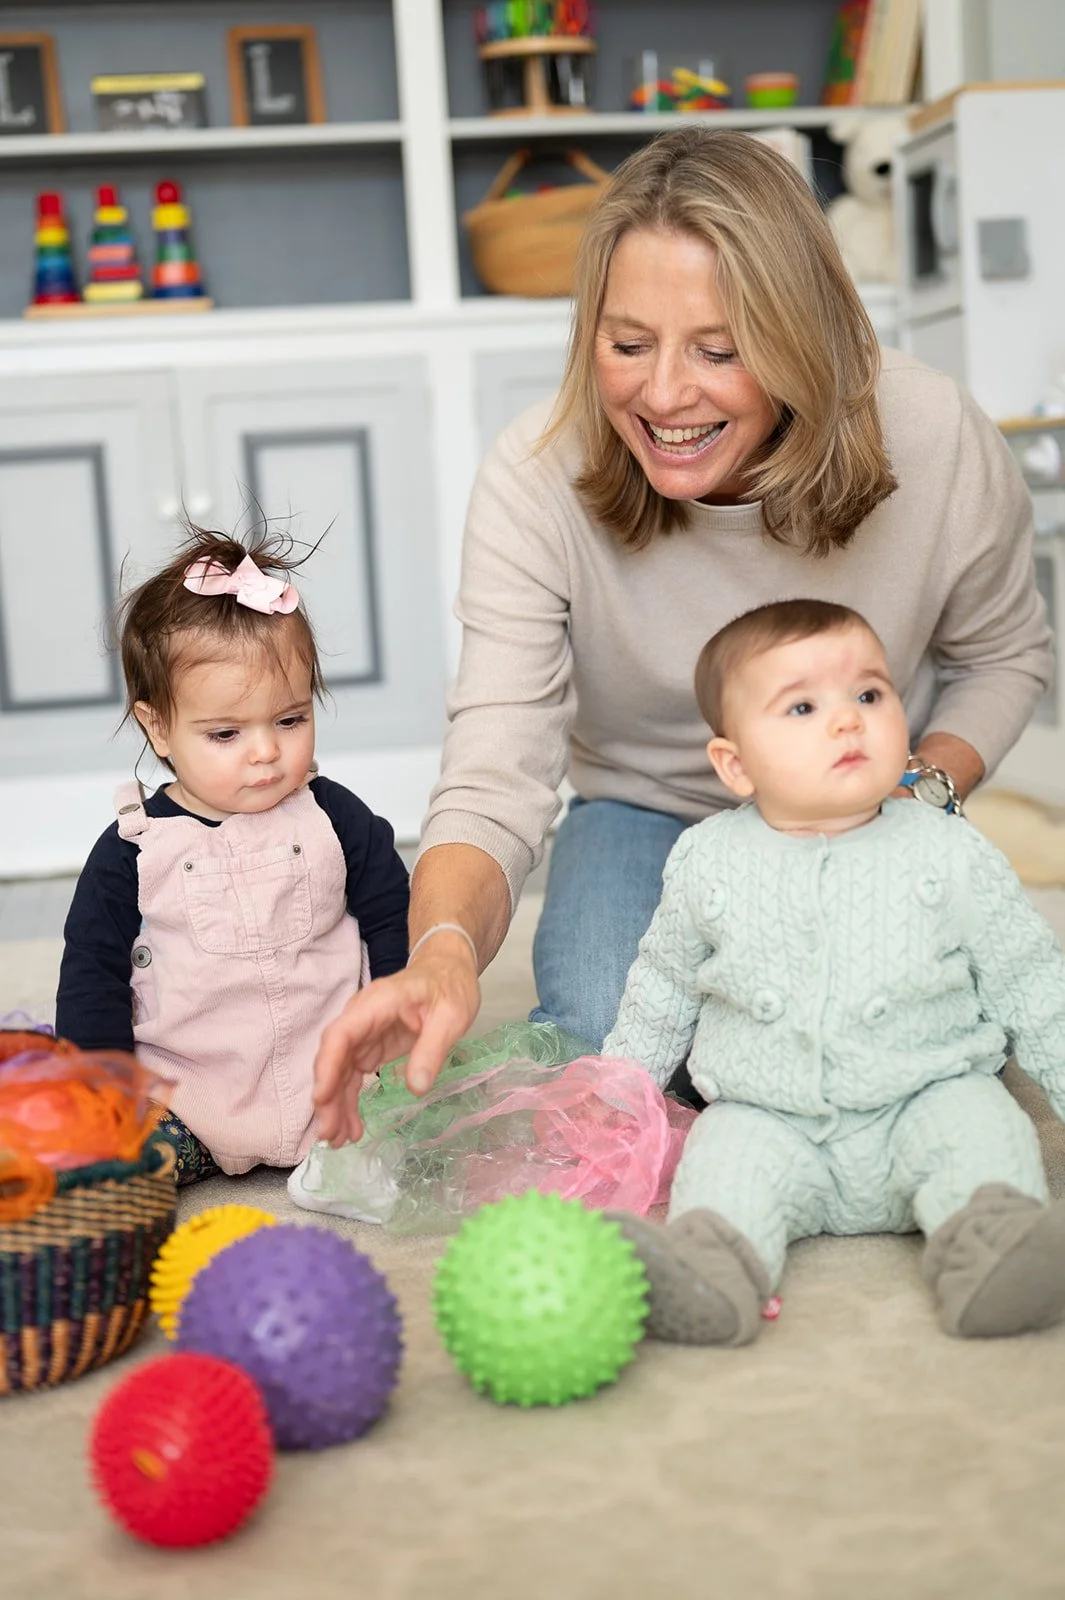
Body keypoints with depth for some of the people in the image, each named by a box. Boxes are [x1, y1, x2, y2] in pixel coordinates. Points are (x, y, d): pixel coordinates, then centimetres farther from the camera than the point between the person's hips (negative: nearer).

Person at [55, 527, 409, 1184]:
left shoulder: (335, 818, 4)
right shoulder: (131, 850, -1)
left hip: (332, 1082, 1)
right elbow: (93, 976, 4)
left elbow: (394, 924, 12)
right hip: (184, 1098, -1)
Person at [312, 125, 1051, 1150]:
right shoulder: (535, 482, -25)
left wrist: (922, 800, -21)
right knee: (598, 1048, -28)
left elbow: (1001, 656, -1)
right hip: (646, 811, -1)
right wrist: (444, 952, -52)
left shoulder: (937, 443, -22)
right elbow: (493, 782, -30)